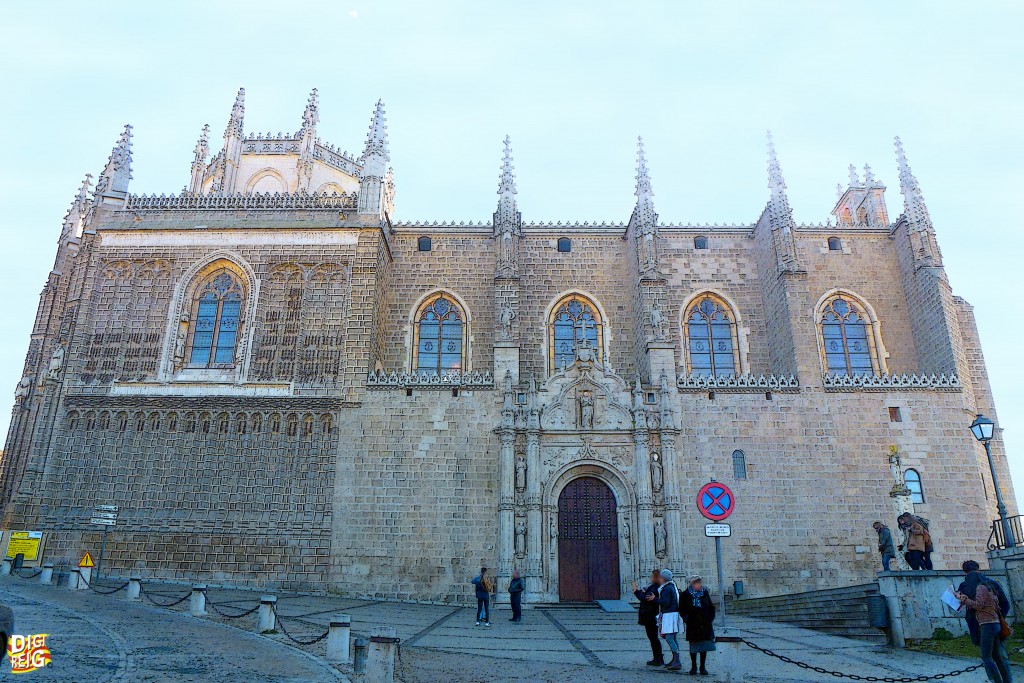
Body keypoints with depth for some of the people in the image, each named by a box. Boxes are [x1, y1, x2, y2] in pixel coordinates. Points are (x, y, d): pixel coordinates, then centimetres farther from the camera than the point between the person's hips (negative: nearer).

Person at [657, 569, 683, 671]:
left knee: (669, 638, -10)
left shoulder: (667, 589, -15)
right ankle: (675, 660, 20)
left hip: (670, 615, -10)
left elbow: (665, 602, -22)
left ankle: (677, 662, -13)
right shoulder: (672, 586, 16)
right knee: (674, 638, 14)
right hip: (672, 614, 10)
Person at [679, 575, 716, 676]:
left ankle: (703, 667, 18)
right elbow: (681, 609, 1)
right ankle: (693, 667, 17)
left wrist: (710, 618, 1)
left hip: (705, 625, 2)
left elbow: (711, 607, 11)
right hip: (692, 625, -2)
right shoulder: (686, 595, -6)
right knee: (693, 647, 5)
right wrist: (686, 619, -9)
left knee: (704, 646, 6)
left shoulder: (705, 593, 3)